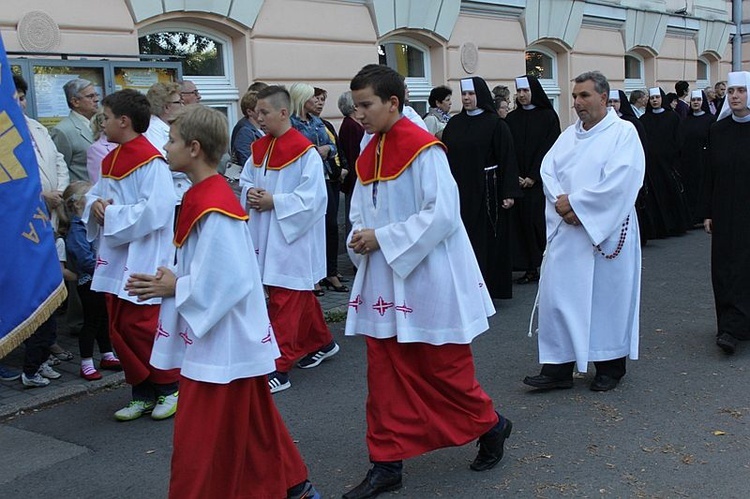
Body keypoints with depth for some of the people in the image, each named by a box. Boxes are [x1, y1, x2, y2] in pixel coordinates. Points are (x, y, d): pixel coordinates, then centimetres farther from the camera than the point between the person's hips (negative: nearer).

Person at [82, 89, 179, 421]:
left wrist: (112, 214, -18)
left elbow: (157, 210, -23)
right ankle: (142, 394, 24)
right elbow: (95, 194, 22)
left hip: (143, 260, -9)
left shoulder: (151, 161, -15)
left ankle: (171, 389, 14)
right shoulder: (110, 160, 12)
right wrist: (95, 204, -2)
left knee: (142, 326, -6)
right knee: (119, 329, 12)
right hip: (115, 259, 9)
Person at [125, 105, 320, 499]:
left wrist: (175, 288, -15)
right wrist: (170, 282, 3)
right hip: (218, 337, 10)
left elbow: (227, 280, -27)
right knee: (251, 427, 22)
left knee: (201, 443, 3)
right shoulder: (204, 196, 8)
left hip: (221, 345, -10)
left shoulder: (213, 209, -23)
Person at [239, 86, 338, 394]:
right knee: (300, 296, 19)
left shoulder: (305, 152, -14)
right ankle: (321, 343, 37)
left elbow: (312, 198, -18)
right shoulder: (258, 148, 9)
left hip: (293, 235, -8)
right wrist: (250, 193, -4)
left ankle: (279, 368, 0)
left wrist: (274, 201, -19)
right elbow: (246, 181, 18)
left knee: (284, 301, -6)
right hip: (265, 236, 8)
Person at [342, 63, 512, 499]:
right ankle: (388, 464, 19)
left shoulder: (423, 148, -14)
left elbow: (443, 214, -21)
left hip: (427, 279, -7)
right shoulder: (368, 155, 9)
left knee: (442, 368, 5)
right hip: (383, 281, 7)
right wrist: (359, 239, -5)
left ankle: (490, 425, 31)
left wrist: (383, 238, -19)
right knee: (385, 372, 8)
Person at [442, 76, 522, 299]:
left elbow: (507, 158, -7)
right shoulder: (454, 124, 8)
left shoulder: (495, 124, -4)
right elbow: (445, 158, 8)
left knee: (486, 239, 2)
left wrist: (509, 193, -13)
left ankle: (489, 287, 12)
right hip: (459, 190, 4)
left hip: (486, 191, -4)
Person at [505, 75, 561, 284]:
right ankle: (530, 268, 6)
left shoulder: (548, 116, 0)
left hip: (540, 180, -3)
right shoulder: (511, 118, 9)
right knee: (522, 222, 0)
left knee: (539, 220, -6)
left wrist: (533, 177, -12)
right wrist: (515, 176, -7)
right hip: (518, 181, 3)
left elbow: (549, 149, -6)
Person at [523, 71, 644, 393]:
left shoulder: (623, 133, -5)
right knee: (558, 295, 2)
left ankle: (610, 366, 21)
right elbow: (548, 170, 5)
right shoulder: (569, 135, 13)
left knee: (607, 296, 5)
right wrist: (561, 201, -14)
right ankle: (558, 368, 10)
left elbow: (619, 182, -17)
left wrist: (575, 203, -16)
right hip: (566, 230, 5)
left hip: (605, 230, -5)